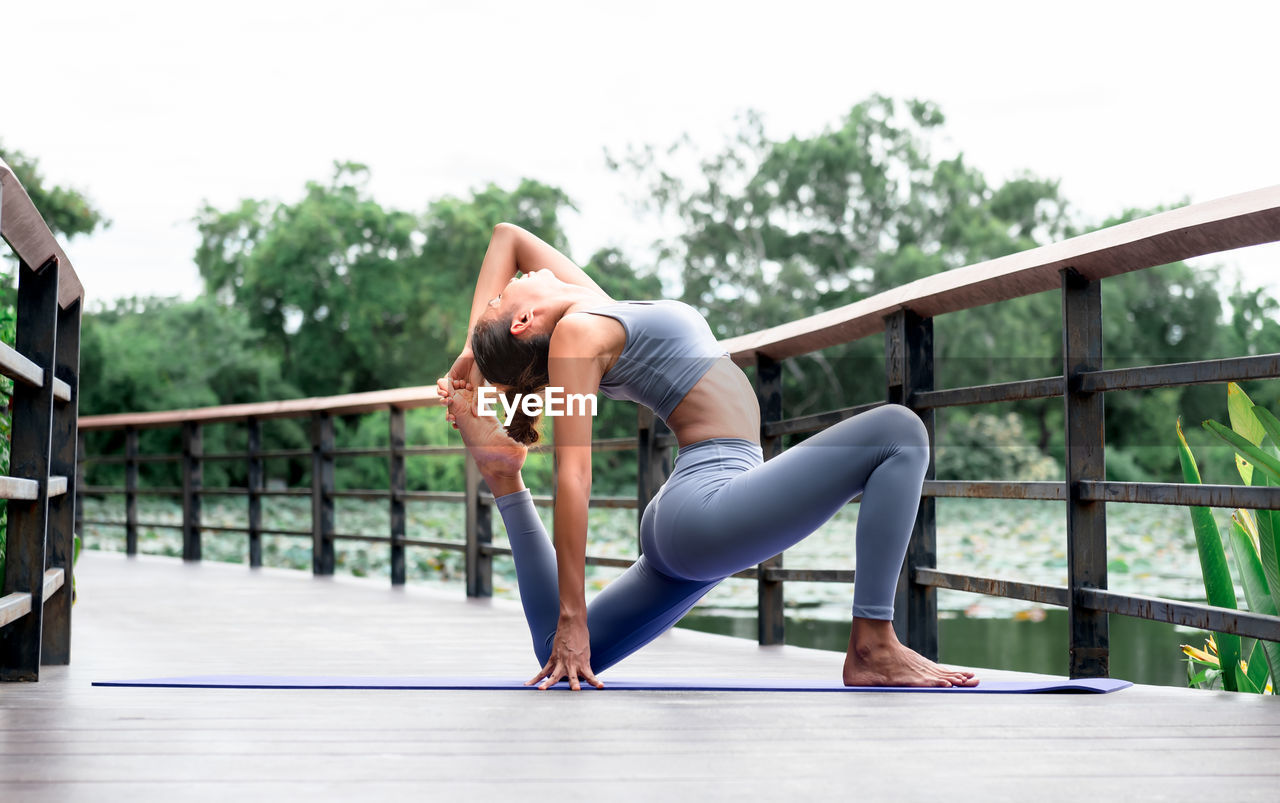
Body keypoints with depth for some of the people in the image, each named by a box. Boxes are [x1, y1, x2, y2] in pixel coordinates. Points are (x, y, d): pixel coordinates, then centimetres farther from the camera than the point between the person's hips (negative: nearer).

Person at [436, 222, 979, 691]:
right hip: (707, 504, -10)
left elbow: (507, 235, 29)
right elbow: (573, 476, -14)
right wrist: (572, 618, -17)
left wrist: (471, 354, 18)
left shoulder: (595, 308, 16)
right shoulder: (574, 332, -8)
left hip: (687, 523, 10)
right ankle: (874, 650, -19)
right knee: (898, 430, -15)